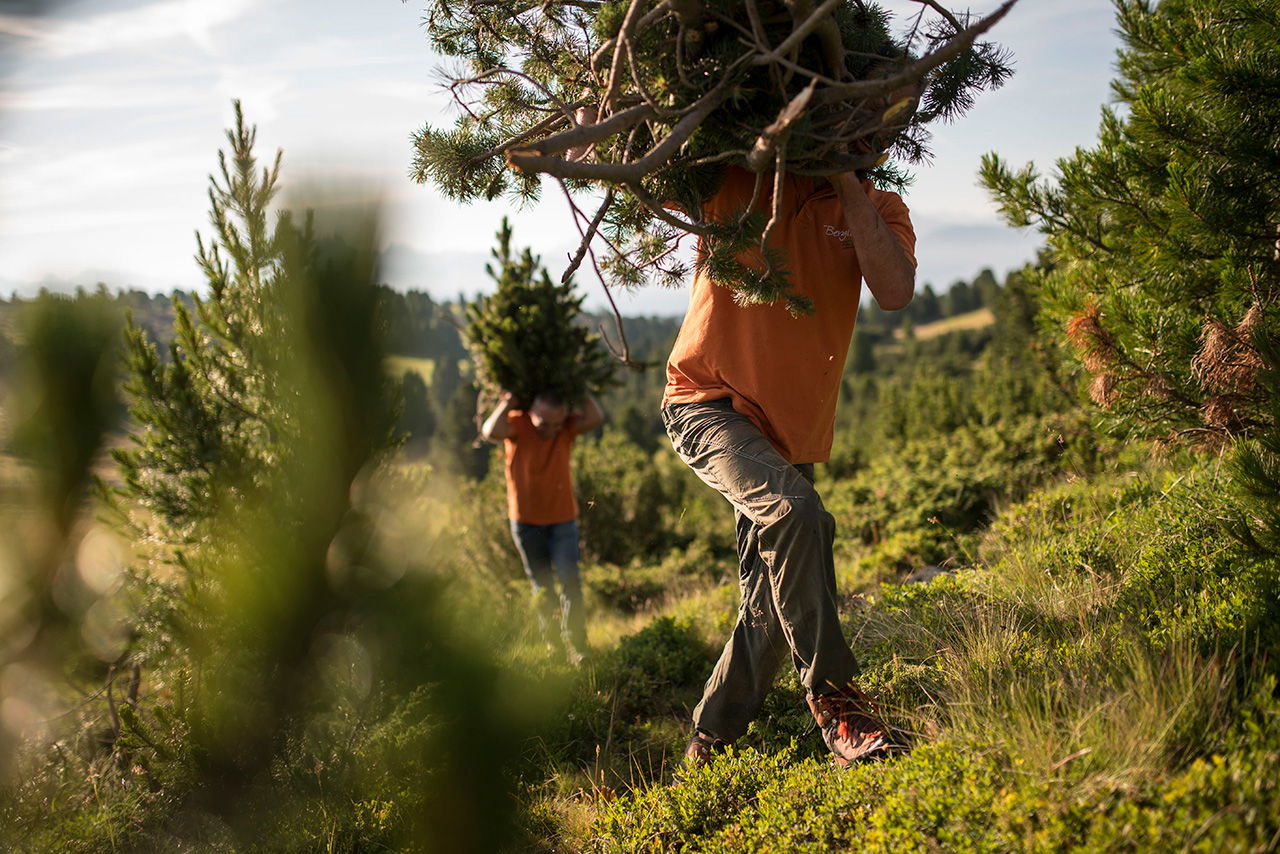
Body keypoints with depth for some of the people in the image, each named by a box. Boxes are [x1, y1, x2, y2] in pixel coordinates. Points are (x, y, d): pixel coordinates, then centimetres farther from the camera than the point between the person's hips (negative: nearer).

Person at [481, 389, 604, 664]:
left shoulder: (568, 426, -11)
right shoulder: (517, 424, -16)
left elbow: (595, 418, -31)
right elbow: (491, 432, -37)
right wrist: (508, 402, -29)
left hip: (563, 519, 0)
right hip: (526, 520, 0)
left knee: (569, 582, -10)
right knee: (542, 586, 11)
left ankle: (576, 647, -7)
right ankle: (551, 641, 24)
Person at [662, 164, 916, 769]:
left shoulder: (877, 209, 2)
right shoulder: (735, 183, -5)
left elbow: (895, 292, -19)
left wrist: (847, 183, -20)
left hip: (788, 430, 5)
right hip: (707, 404, -5)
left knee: (771, 602, 6)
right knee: (794, 510, -32)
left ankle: (709, 743, 23)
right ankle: (834, 696, -20)